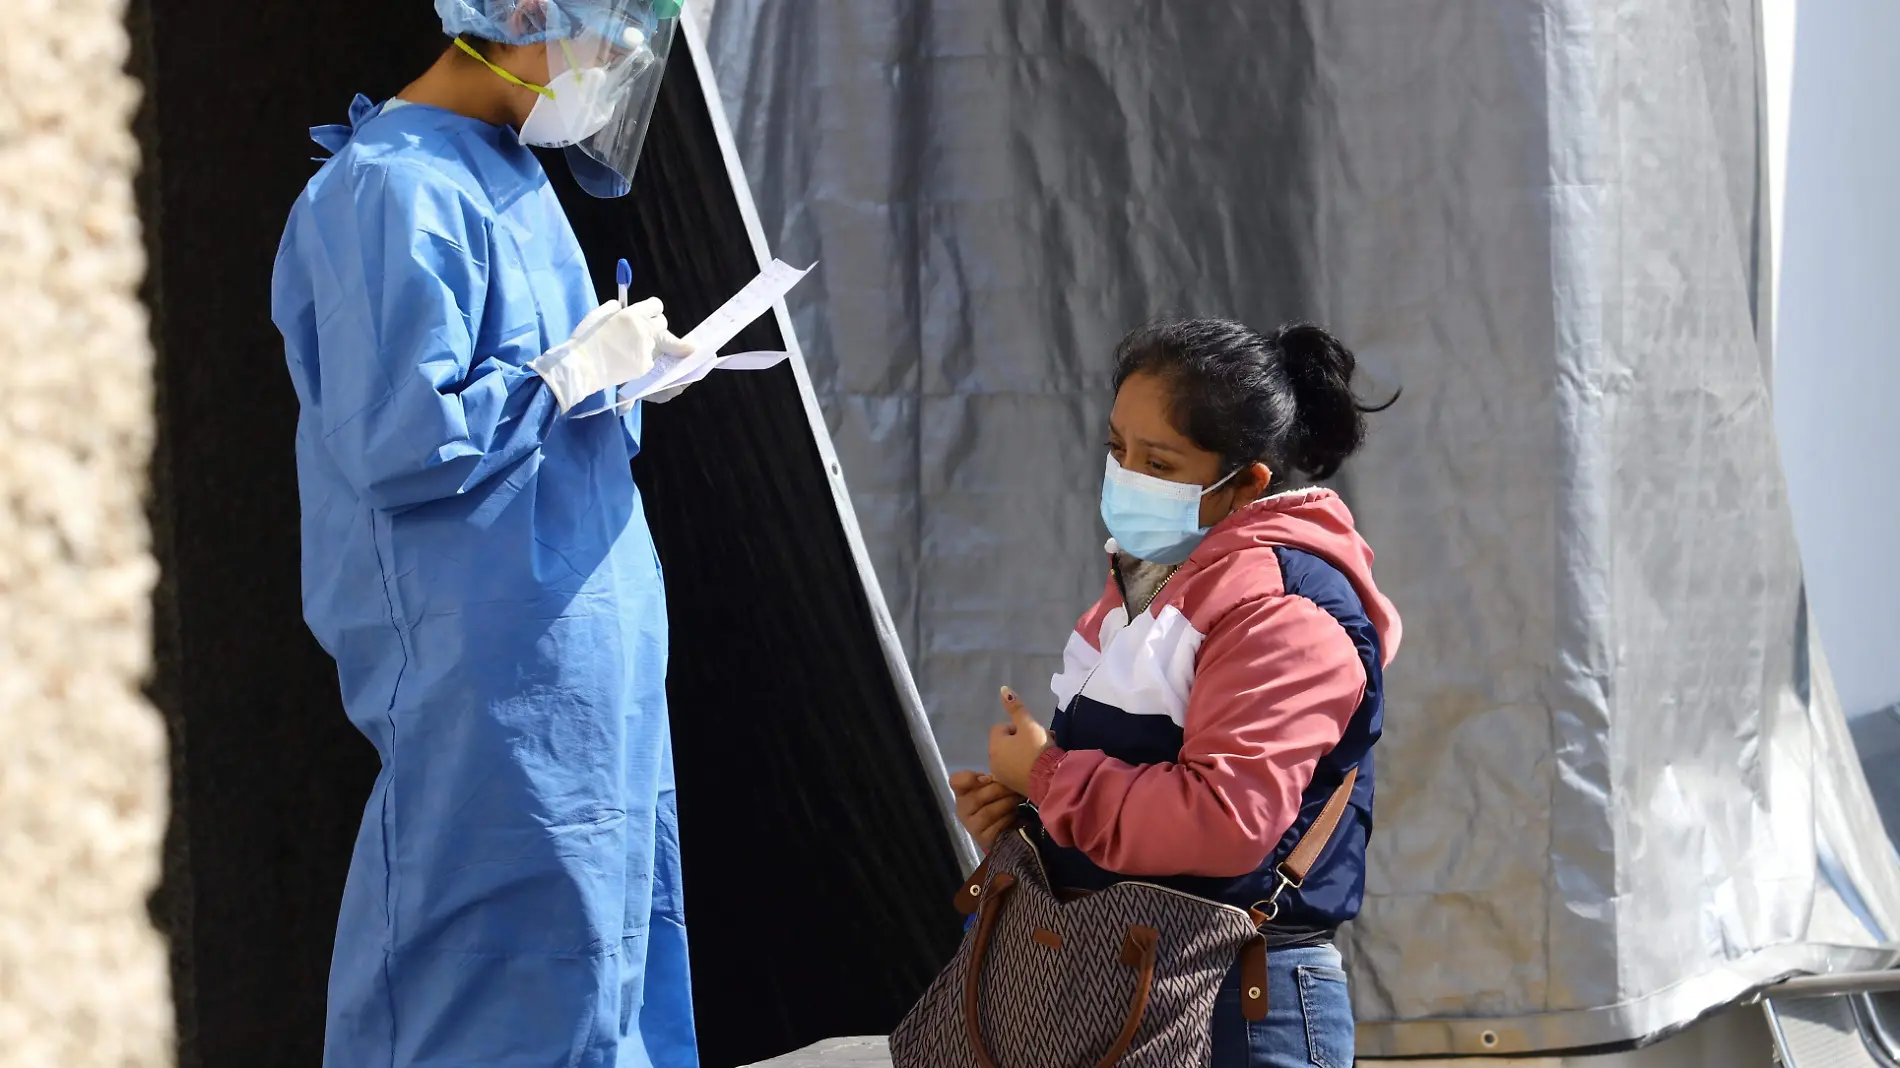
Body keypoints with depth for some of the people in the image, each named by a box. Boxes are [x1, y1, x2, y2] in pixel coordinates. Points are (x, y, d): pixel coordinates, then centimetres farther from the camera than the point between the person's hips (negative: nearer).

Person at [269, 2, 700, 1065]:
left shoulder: (509, 175, 14)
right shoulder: (398, 194, -17)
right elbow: (397, 444, -23)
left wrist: (617, 357, 7)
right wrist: (576, 371, -15)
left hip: (581, 649, 10)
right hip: (496, 685, -10)